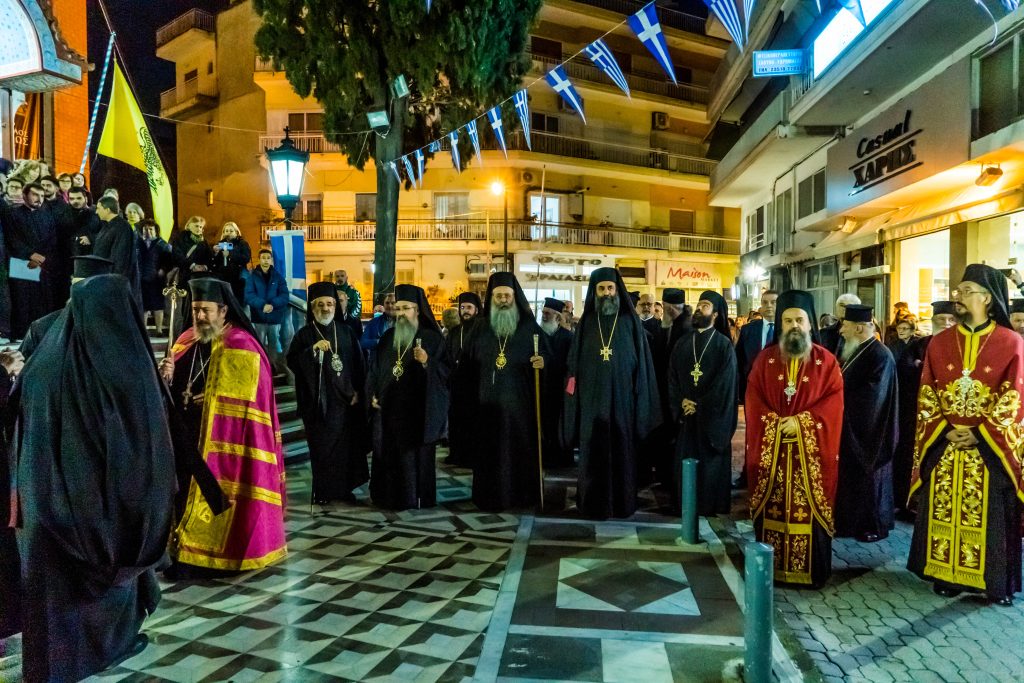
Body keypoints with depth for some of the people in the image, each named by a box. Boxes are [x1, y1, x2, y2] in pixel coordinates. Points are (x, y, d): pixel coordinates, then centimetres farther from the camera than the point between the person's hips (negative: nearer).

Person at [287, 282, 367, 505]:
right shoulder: (304, 335, 0)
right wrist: (313, 349, -25)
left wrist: (357, 390, 0)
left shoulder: (346, 332, 7)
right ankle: (322, 491, 11)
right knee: (321, 446, 1)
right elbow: (291, 362, -12)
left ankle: (344, 488, 16)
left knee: (346, 444, 4)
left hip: (344, 398, 2)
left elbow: (358, 363, 8)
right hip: (317, 400, -2)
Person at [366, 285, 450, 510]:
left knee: (416, 456, 1)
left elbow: (446, 371, -8)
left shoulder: (431, 338, -3)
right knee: (389, 455, 6)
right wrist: (372, 394, 6)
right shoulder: (388, 337, 12)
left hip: (418, 410, -4)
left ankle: (416, 498, 12)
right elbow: (375, 367, 16)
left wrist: (427, 362, -25)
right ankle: (390, 497, 17)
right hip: (389, 409, 4)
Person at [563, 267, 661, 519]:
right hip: (592, 399, 1)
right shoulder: (586, 323, 6)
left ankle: (623, 502, 18)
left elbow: (642, 362, 1)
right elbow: (574, 362, 6)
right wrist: (574, 392, -1)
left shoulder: (631, 322, 2)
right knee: (593, 452, 5)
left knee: (622, 451, 6)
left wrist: (640, 399, -5)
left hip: (622, 398, -1)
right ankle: (593, 503, 16)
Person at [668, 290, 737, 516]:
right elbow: (672, 376, 7)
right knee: (685, 460, 5)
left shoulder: (724, 345, -3)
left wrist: (700, 406, -13)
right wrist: (681, 402, -8)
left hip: (712, 416, -3)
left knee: (710, 461, 3)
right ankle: (684, 504, 15)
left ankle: (711, 505, 14)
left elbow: (725, 383, -9)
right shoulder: (683, 343, 10)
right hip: (686, 412, 4)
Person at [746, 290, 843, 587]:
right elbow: (753, 400, 2)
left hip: (811, 449, -1)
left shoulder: (826, 361, 2)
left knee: (809, 509, 2)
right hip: (771, 448, 1)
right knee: (772, 509, 5)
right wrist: (776, 424, -11)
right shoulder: (765, 358, 5)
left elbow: (834, 401, -4)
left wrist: (801, 421, -14)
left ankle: (810, 569, 14)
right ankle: (770, 567, 16)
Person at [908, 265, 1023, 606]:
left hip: (989, 447, -2)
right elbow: (926, 395, 3)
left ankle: (997, 582, 19)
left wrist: (978, 434, -14)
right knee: (944, 512, 8)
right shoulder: (939, 343, 5)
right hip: (943, 445, 3)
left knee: (990, 516, 5)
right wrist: (946, 430, -9)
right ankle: (945, 574, 20)